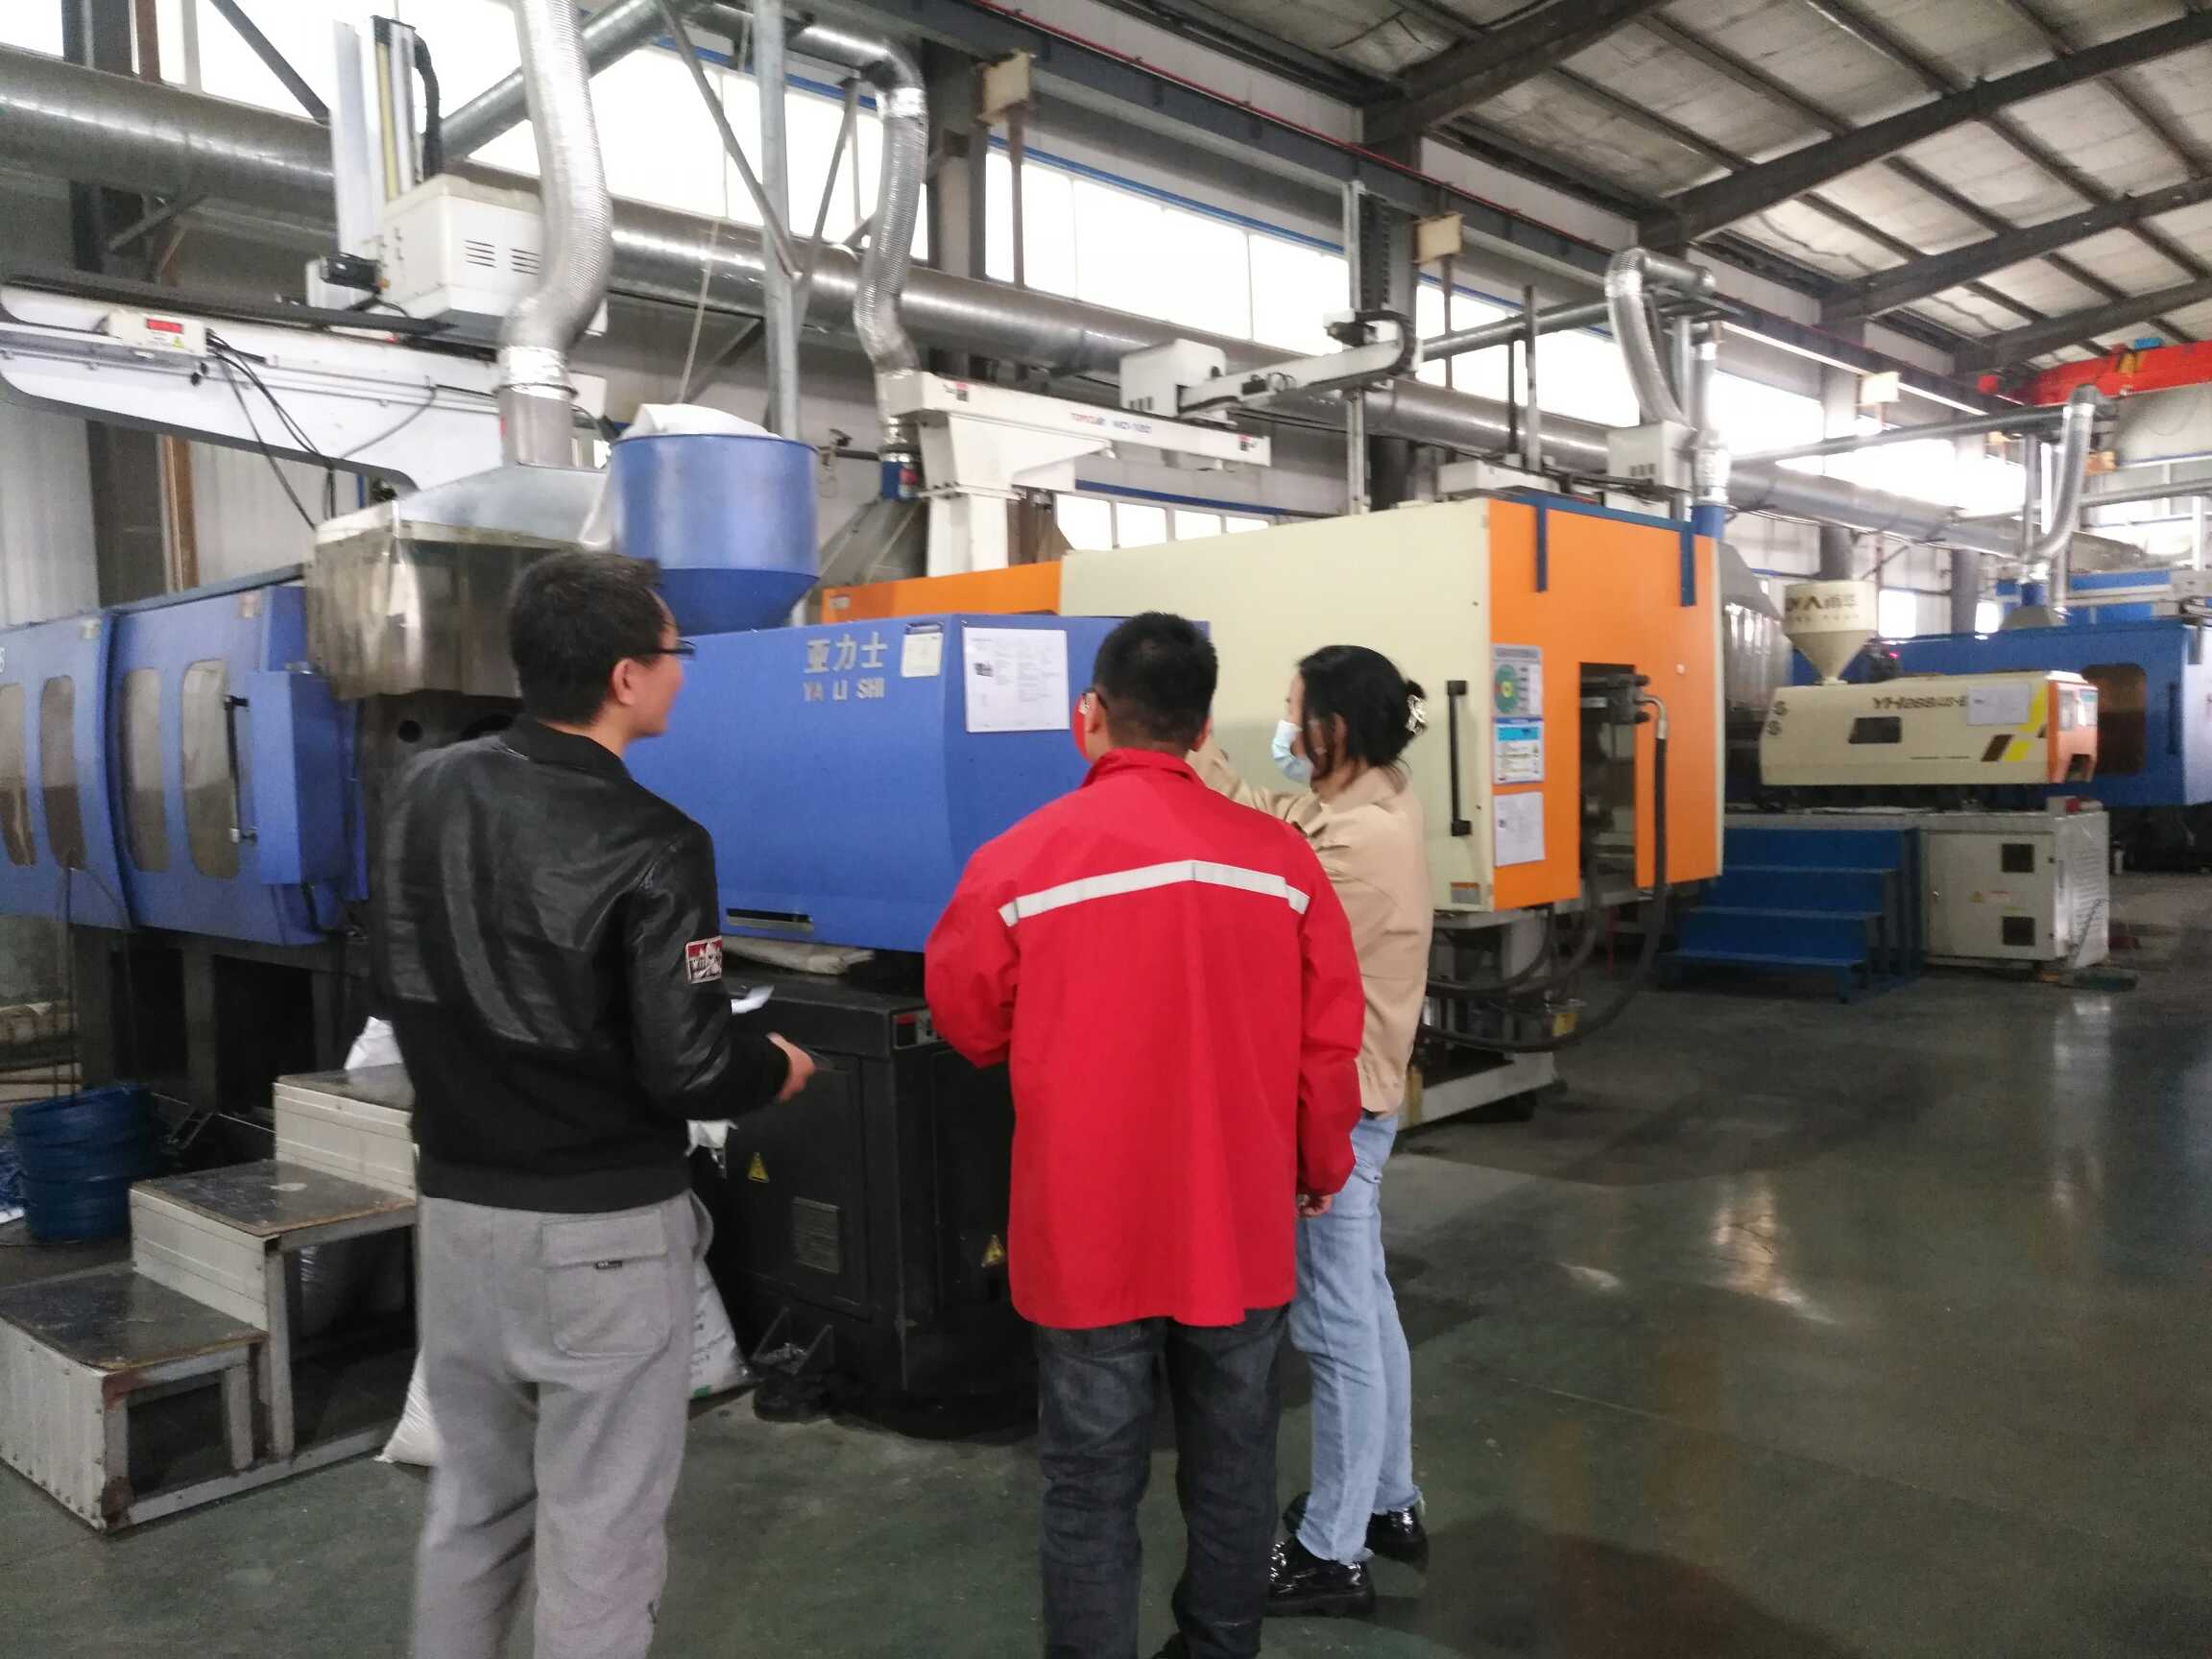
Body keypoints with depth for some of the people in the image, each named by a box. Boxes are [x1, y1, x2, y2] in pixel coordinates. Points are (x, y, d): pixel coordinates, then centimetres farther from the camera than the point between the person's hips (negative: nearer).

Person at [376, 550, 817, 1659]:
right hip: (601, 1228, -6)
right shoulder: (649, 847, -21)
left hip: (457, 1204, 7)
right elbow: (684, 1072, -19)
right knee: (598, 1526, 8)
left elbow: (402, 992, 10)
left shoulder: (425, 792, -1)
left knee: (472, 1501, 22)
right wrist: (777, 1069, 0)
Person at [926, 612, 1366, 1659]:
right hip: (1240, 1226, 2)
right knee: (1232, 1472, 19)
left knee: (1092, 1489, 12)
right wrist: (1319, 1171, 16)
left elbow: (967, 1025, 2)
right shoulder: (1280, 858, -8)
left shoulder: (1017, 861, -13)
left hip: (1089, 1233, -2)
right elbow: (1328, 1044, -1)